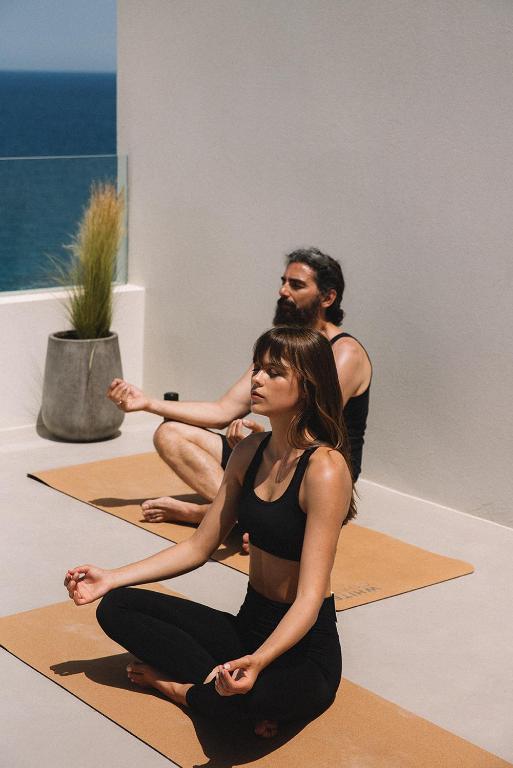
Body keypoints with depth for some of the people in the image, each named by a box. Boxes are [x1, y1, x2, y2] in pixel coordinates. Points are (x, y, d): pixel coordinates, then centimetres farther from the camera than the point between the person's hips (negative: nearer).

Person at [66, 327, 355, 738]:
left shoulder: (325, 469, -22)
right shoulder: (251, 452, 3)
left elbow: (311, 596, -27)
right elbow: (199, 547, 11)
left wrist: (258, 661, -44)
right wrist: (112, 578, 7)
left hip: (306, 646, -8)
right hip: (250, 625, 8)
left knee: (242, 697, -39)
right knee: (117, 607, 0)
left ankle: (179, 686, -4)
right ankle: (232, 690, -10)